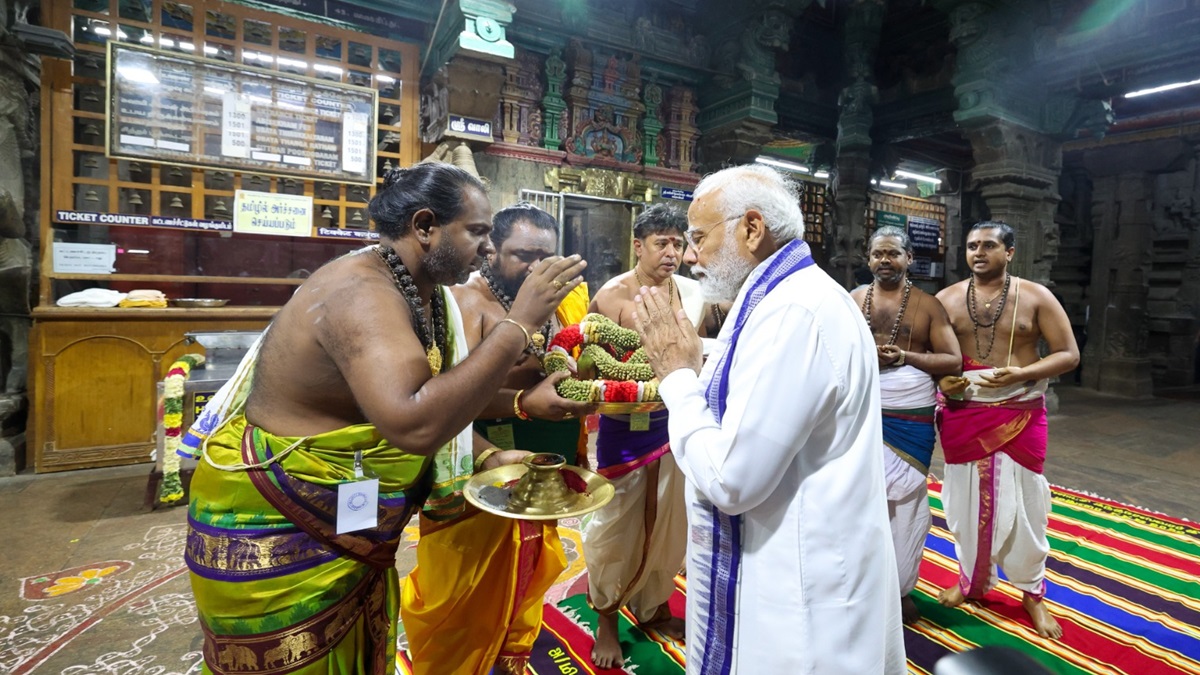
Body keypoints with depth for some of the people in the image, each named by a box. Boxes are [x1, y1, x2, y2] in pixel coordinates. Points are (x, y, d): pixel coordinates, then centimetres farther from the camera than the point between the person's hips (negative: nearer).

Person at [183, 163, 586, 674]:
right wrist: (520, 323, -37)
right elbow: (415, 425, -43)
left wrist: (488, 457, 2)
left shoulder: (422, 293, 1)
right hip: (272, 535, -8)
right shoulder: (363, 293, -28)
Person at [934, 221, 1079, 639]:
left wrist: (1020, 374, -19)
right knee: (967, 499, 10)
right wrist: (942, 380, -14)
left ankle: (1033, 593, 26)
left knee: (1022, 501, 6)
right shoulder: (947, 299, 2)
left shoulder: (1036, 297, -1)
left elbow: (1068, 354, -2)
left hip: (1019, 413, -1)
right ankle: (972, 581, 30)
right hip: (963, 412, 1)